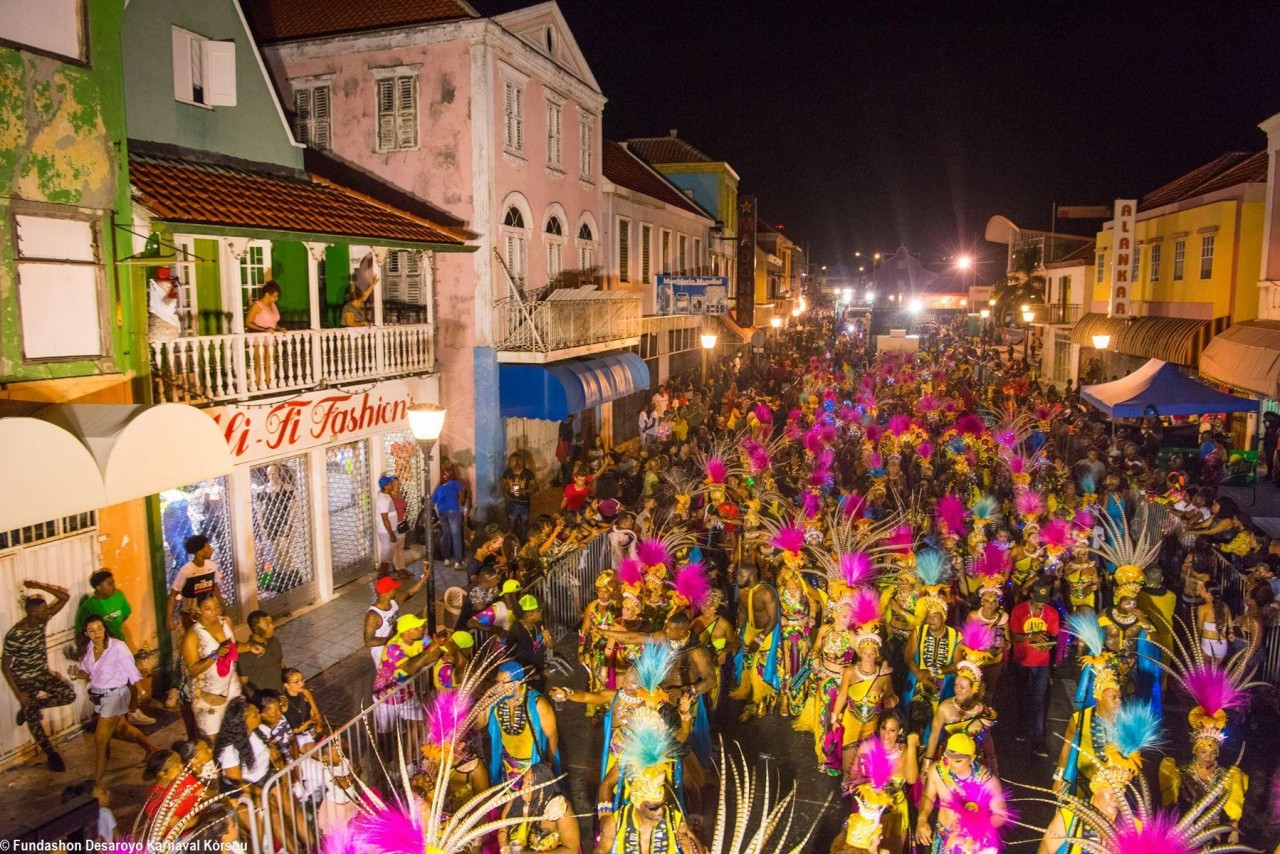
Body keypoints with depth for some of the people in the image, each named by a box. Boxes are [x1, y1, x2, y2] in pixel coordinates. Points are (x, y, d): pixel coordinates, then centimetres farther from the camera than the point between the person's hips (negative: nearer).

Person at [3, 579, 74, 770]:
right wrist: (18, 694, -18)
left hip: (43, 673, 5)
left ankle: (31, 707, 17)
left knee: (69, 695, -9)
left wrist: (39, 585, -32)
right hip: (25, 681, -5)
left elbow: (64, 596, -18)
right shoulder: (14, 636, -29)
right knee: (35, 720, 6)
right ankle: (51, 754, 24)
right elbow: (5, 666, -18)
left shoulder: (42, 620, -14)